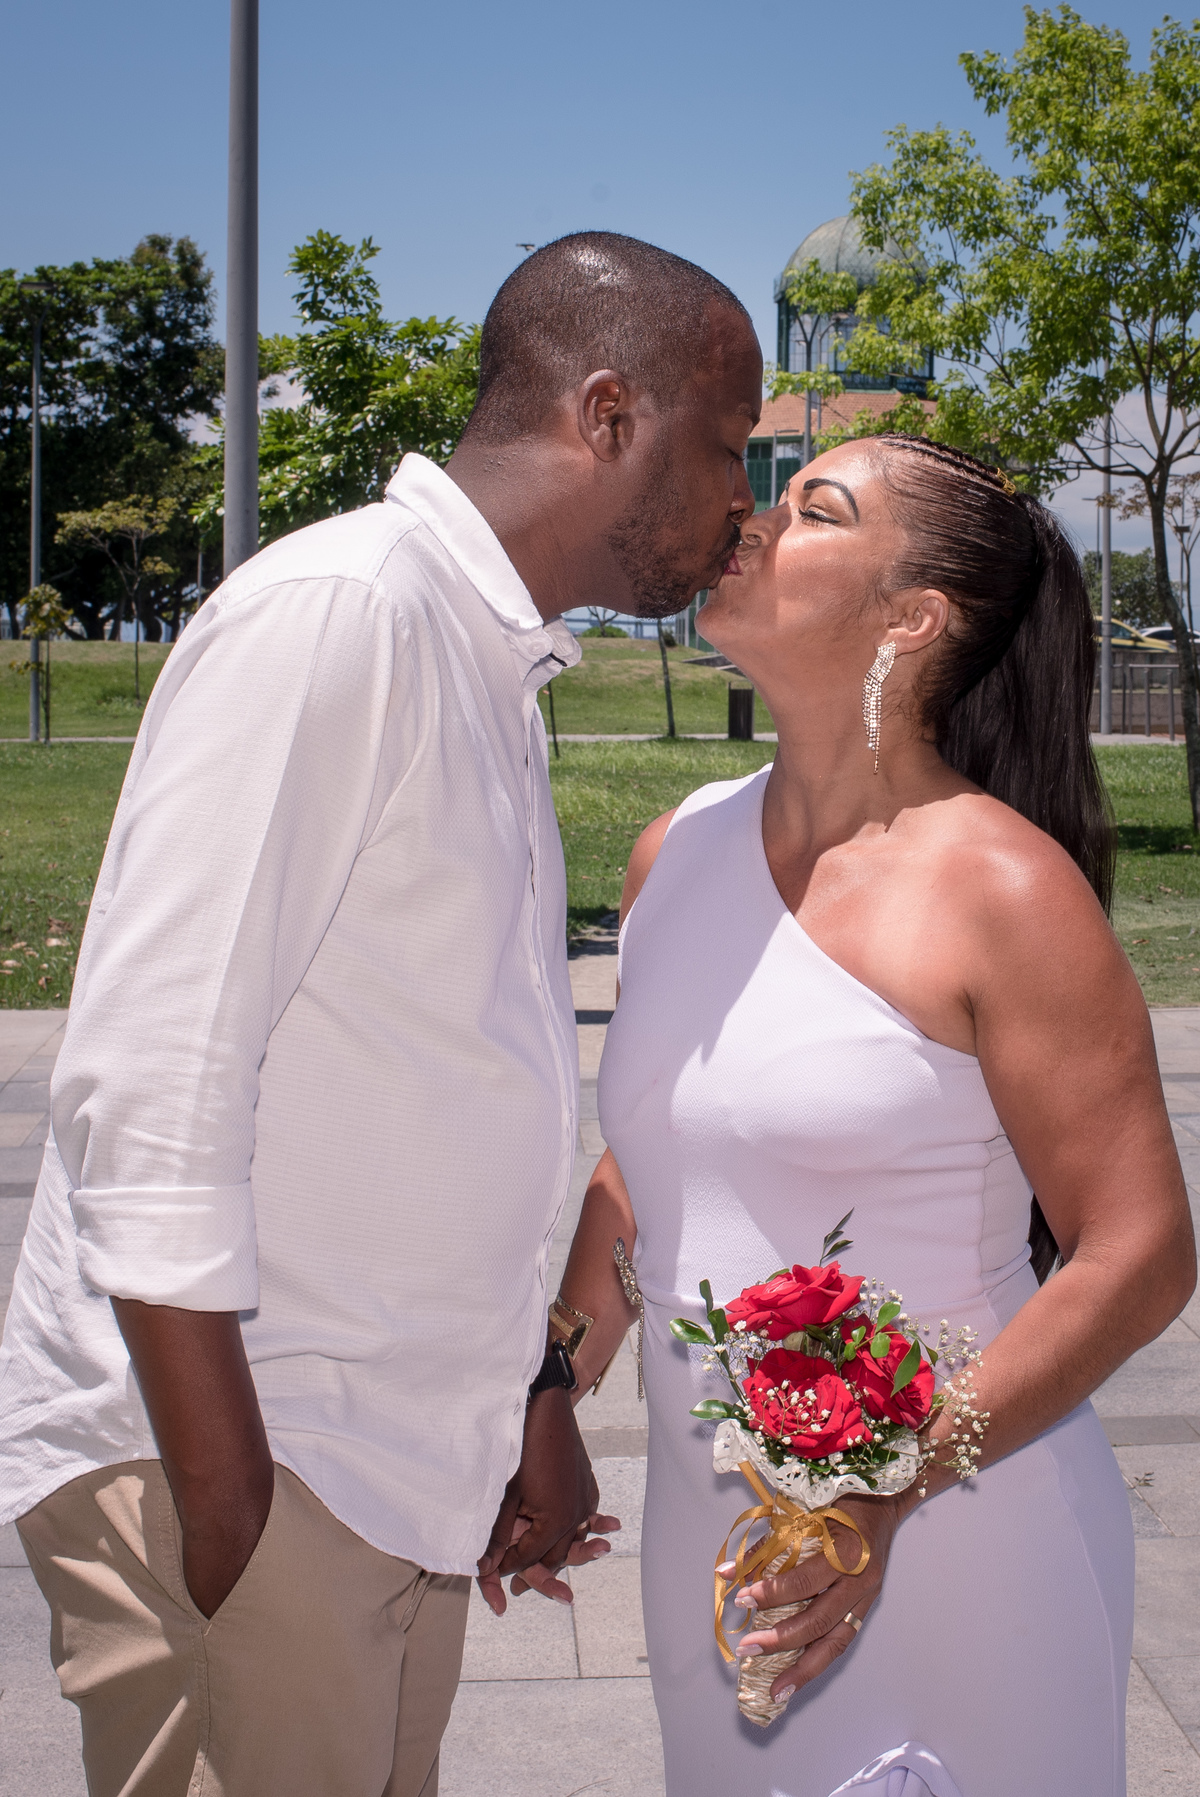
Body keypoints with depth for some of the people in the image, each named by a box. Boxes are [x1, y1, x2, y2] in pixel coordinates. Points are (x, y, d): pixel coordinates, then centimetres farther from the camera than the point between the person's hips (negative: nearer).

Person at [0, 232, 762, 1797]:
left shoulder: (499, 675, 11)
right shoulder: (332, 613, -16)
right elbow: (150, 1099, -21)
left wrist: (529, 1395, 16)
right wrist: (232, 1518, -18)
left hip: (404, 1474, 8)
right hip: (222, 1452, -8)